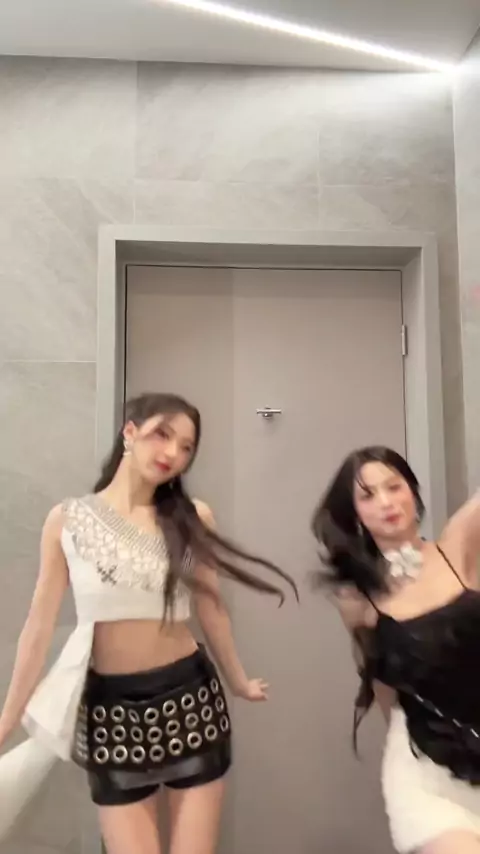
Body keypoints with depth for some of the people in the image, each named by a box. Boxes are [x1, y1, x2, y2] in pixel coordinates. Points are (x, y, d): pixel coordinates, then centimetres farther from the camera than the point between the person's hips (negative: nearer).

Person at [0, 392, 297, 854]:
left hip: (189, 697, 1)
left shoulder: (193, 516, -2)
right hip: (110, 706, -1)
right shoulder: (66, 519, -4)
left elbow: (210, 608, 8)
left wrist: (238, 681, 19)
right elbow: (40, 625, -1)